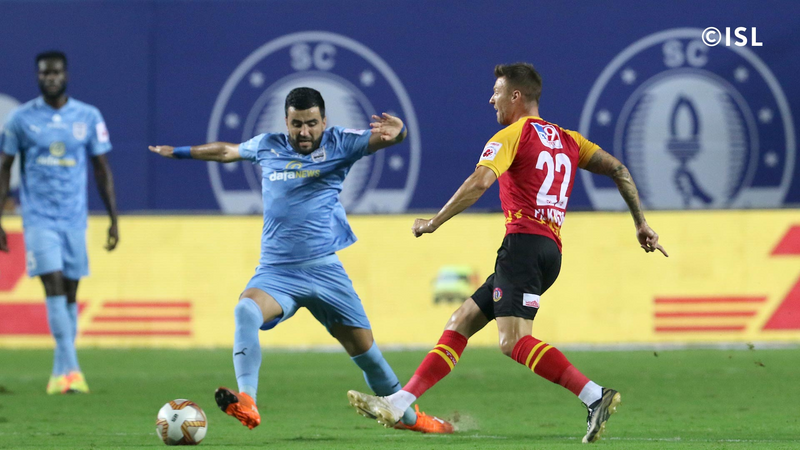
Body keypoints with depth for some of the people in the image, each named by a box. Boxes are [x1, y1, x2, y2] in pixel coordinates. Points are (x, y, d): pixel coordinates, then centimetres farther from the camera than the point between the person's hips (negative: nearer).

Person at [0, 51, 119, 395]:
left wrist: (114, 220, 6)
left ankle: (60, 372, 14)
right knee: (54, 287, -14)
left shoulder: (88, 118, 4)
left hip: (74, 220, 2)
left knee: (70, 293, 4)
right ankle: (71, 370, -20)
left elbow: (103, 170, 9)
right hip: (39, 219, -2)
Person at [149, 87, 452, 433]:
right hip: (276, 271, 1)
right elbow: (227, 151, 28)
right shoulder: (267, 147, 8)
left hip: (325, 270, -1)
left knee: (364, 349, 6)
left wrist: (395, 131, -37)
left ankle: (407, 415, 29)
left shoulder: (338, 144, 1)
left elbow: (381, 138, -12)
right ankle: (246, 404, -44)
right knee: (246, 311, -31)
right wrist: (180, 152, 40)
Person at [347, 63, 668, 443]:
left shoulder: (512, 135, 0)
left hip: (523, 243, -9)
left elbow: (479, 182, -15)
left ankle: (595, 397, -34)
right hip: (551, 250, 9)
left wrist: (434, 223, -8)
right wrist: (641, 225, 18)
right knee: (459, 324, 12)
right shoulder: (566, 139, 22)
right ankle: (398, 404, 11)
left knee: (514, 341, -22)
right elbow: (618, 170, 16)